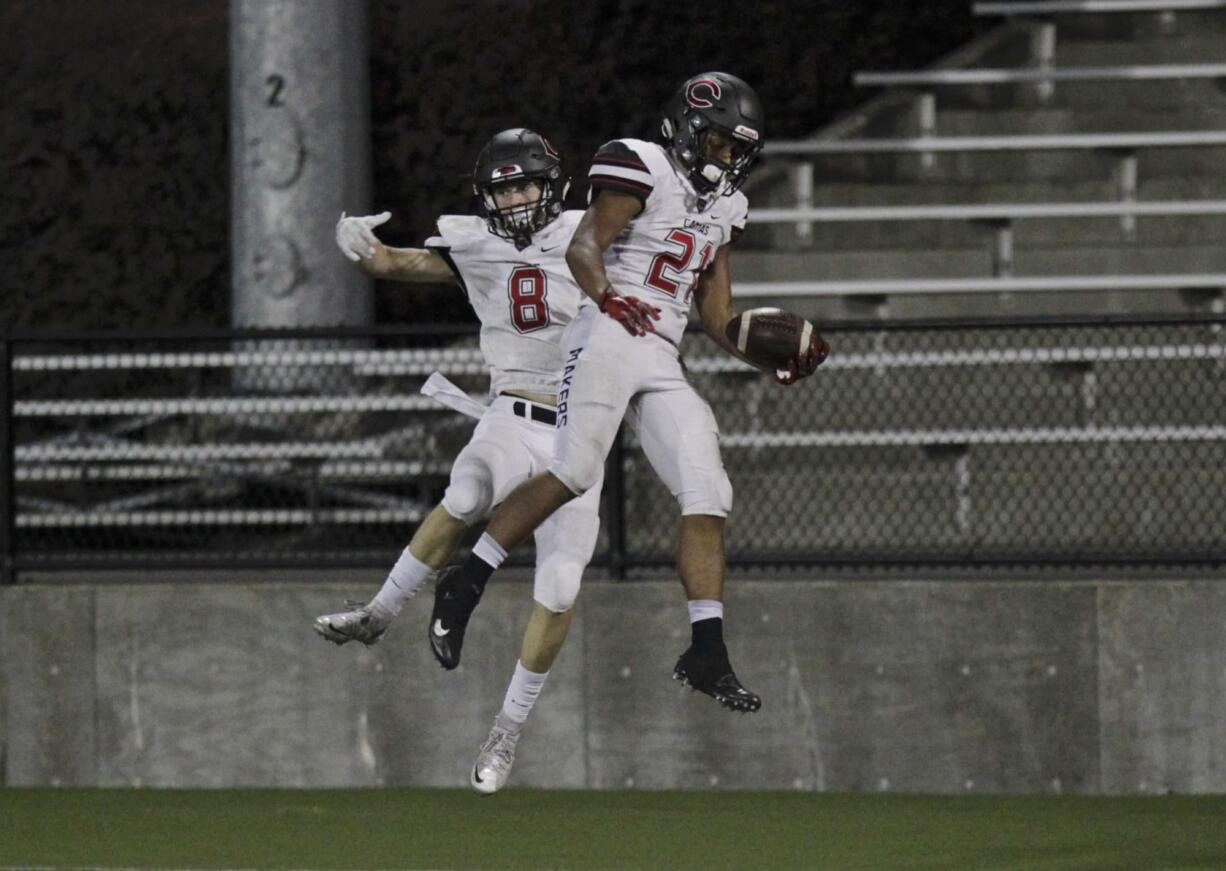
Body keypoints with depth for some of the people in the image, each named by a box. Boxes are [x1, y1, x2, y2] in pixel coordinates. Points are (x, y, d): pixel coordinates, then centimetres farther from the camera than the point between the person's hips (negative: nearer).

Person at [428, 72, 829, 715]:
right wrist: (607, 297, -36)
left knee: (708, 496, -4)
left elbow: (716, 313, 25)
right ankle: (463, 586, -9)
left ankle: (707, 653, -4)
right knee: (574, 474, -21)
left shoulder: (722, 206, 21)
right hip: (608, 339, -8)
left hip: (663, 361, 8)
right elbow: (583, 247, -15)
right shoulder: (643, 170, -3)